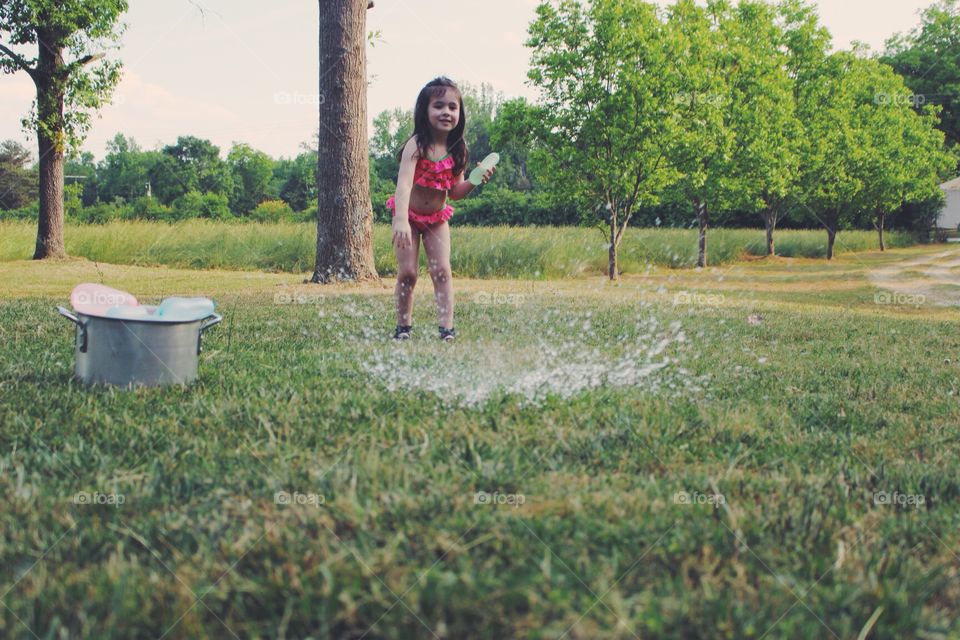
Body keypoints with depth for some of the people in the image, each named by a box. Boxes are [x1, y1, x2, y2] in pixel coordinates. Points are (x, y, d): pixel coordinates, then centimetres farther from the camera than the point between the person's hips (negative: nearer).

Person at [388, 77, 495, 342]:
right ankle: (403, 327, 11)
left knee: (442, 270, -5)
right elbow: (404, 183, -40)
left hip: (437, 217, 4)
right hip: (409, 214, -3)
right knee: (407, 272, -4)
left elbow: (455, 192, 0)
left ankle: (447, 327, -5)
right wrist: (402, 221, -54)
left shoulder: (457, 149, -9)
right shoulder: (417, 145, -26)